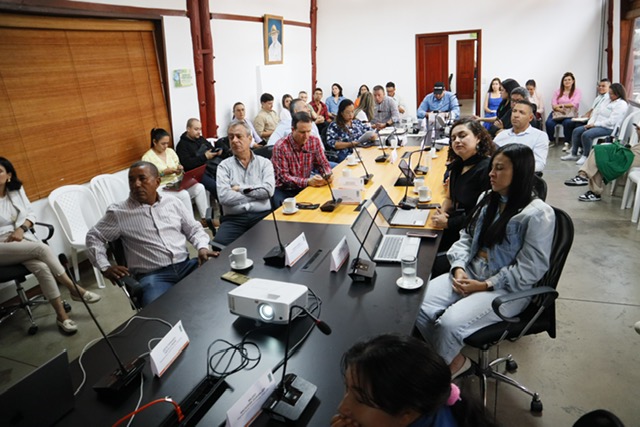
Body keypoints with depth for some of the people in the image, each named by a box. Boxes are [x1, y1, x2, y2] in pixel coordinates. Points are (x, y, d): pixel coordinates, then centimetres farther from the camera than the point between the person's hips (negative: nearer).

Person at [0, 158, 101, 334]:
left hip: (23, 239, 4)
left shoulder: (17, 190, 10)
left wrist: (21, 229, -7)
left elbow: (30, 214, 13)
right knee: (42, 248, -29)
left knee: (41, 267, -27)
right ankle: (74, 289, -19)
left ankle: (61, 315, -22)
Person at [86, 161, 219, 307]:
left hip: (186, 265, 4)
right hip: (152, 275, -3)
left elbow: (194, 229, 19)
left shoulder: (173, 203, 14)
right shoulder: (119, 212, 6)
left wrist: (202, 247, -1)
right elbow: (94, 237, 15)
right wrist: (105, 267, 2)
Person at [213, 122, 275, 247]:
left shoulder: (264, 163, 11)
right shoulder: (224, 166, 9)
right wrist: (257, 194, -4)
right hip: (233, 218, 0)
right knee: (219, 245, -28)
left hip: (261, 215, 0)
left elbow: (268, 190, -7)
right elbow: (224, 196, -8)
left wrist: (240, 188, -3)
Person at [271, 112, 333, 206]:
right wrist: (307, 181, -32)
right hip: (283, 190, -5)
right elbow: (283, 177, -19)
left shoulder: (315, 141, -2)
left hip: (304, 187, 5)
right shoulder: (281, 146, -16)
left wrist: (328, 174, -17)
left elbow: (323, 164, 8)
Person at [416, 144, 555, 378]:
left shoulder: (538, 214, -14)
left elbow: (529, 270, -16)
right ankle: (453, 361, 7)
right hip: (469, 274, 7)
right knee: (418, 305, -16)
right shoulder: (488, 199, 10)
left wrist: (485, 285, -17)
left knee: (449, 323, -28)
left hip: (505, 289, -6)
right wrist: (459, 268, -6)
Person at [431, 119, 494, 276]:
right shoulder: (457, 165, 11)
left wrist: (448, 223, -14)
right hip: (455, 229, 8)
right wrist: (442, 211, -1)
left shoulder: (487, 169, -16)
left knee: (436, 267, -22)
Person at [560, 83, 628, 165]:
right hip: (596, 125, 9)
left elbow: (611, 122, -20)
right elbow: (596, 112, 14)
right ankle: (573, 154, -1)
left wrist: (595, 124, -18)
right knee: (576, 131, -4)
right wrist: (590, 123, -3)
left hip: (609, 128, -9)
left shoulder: (622, 104, -11)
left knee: (586, 134, -31)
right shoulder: (607, 100, 16)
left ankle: (586, 156, -15)